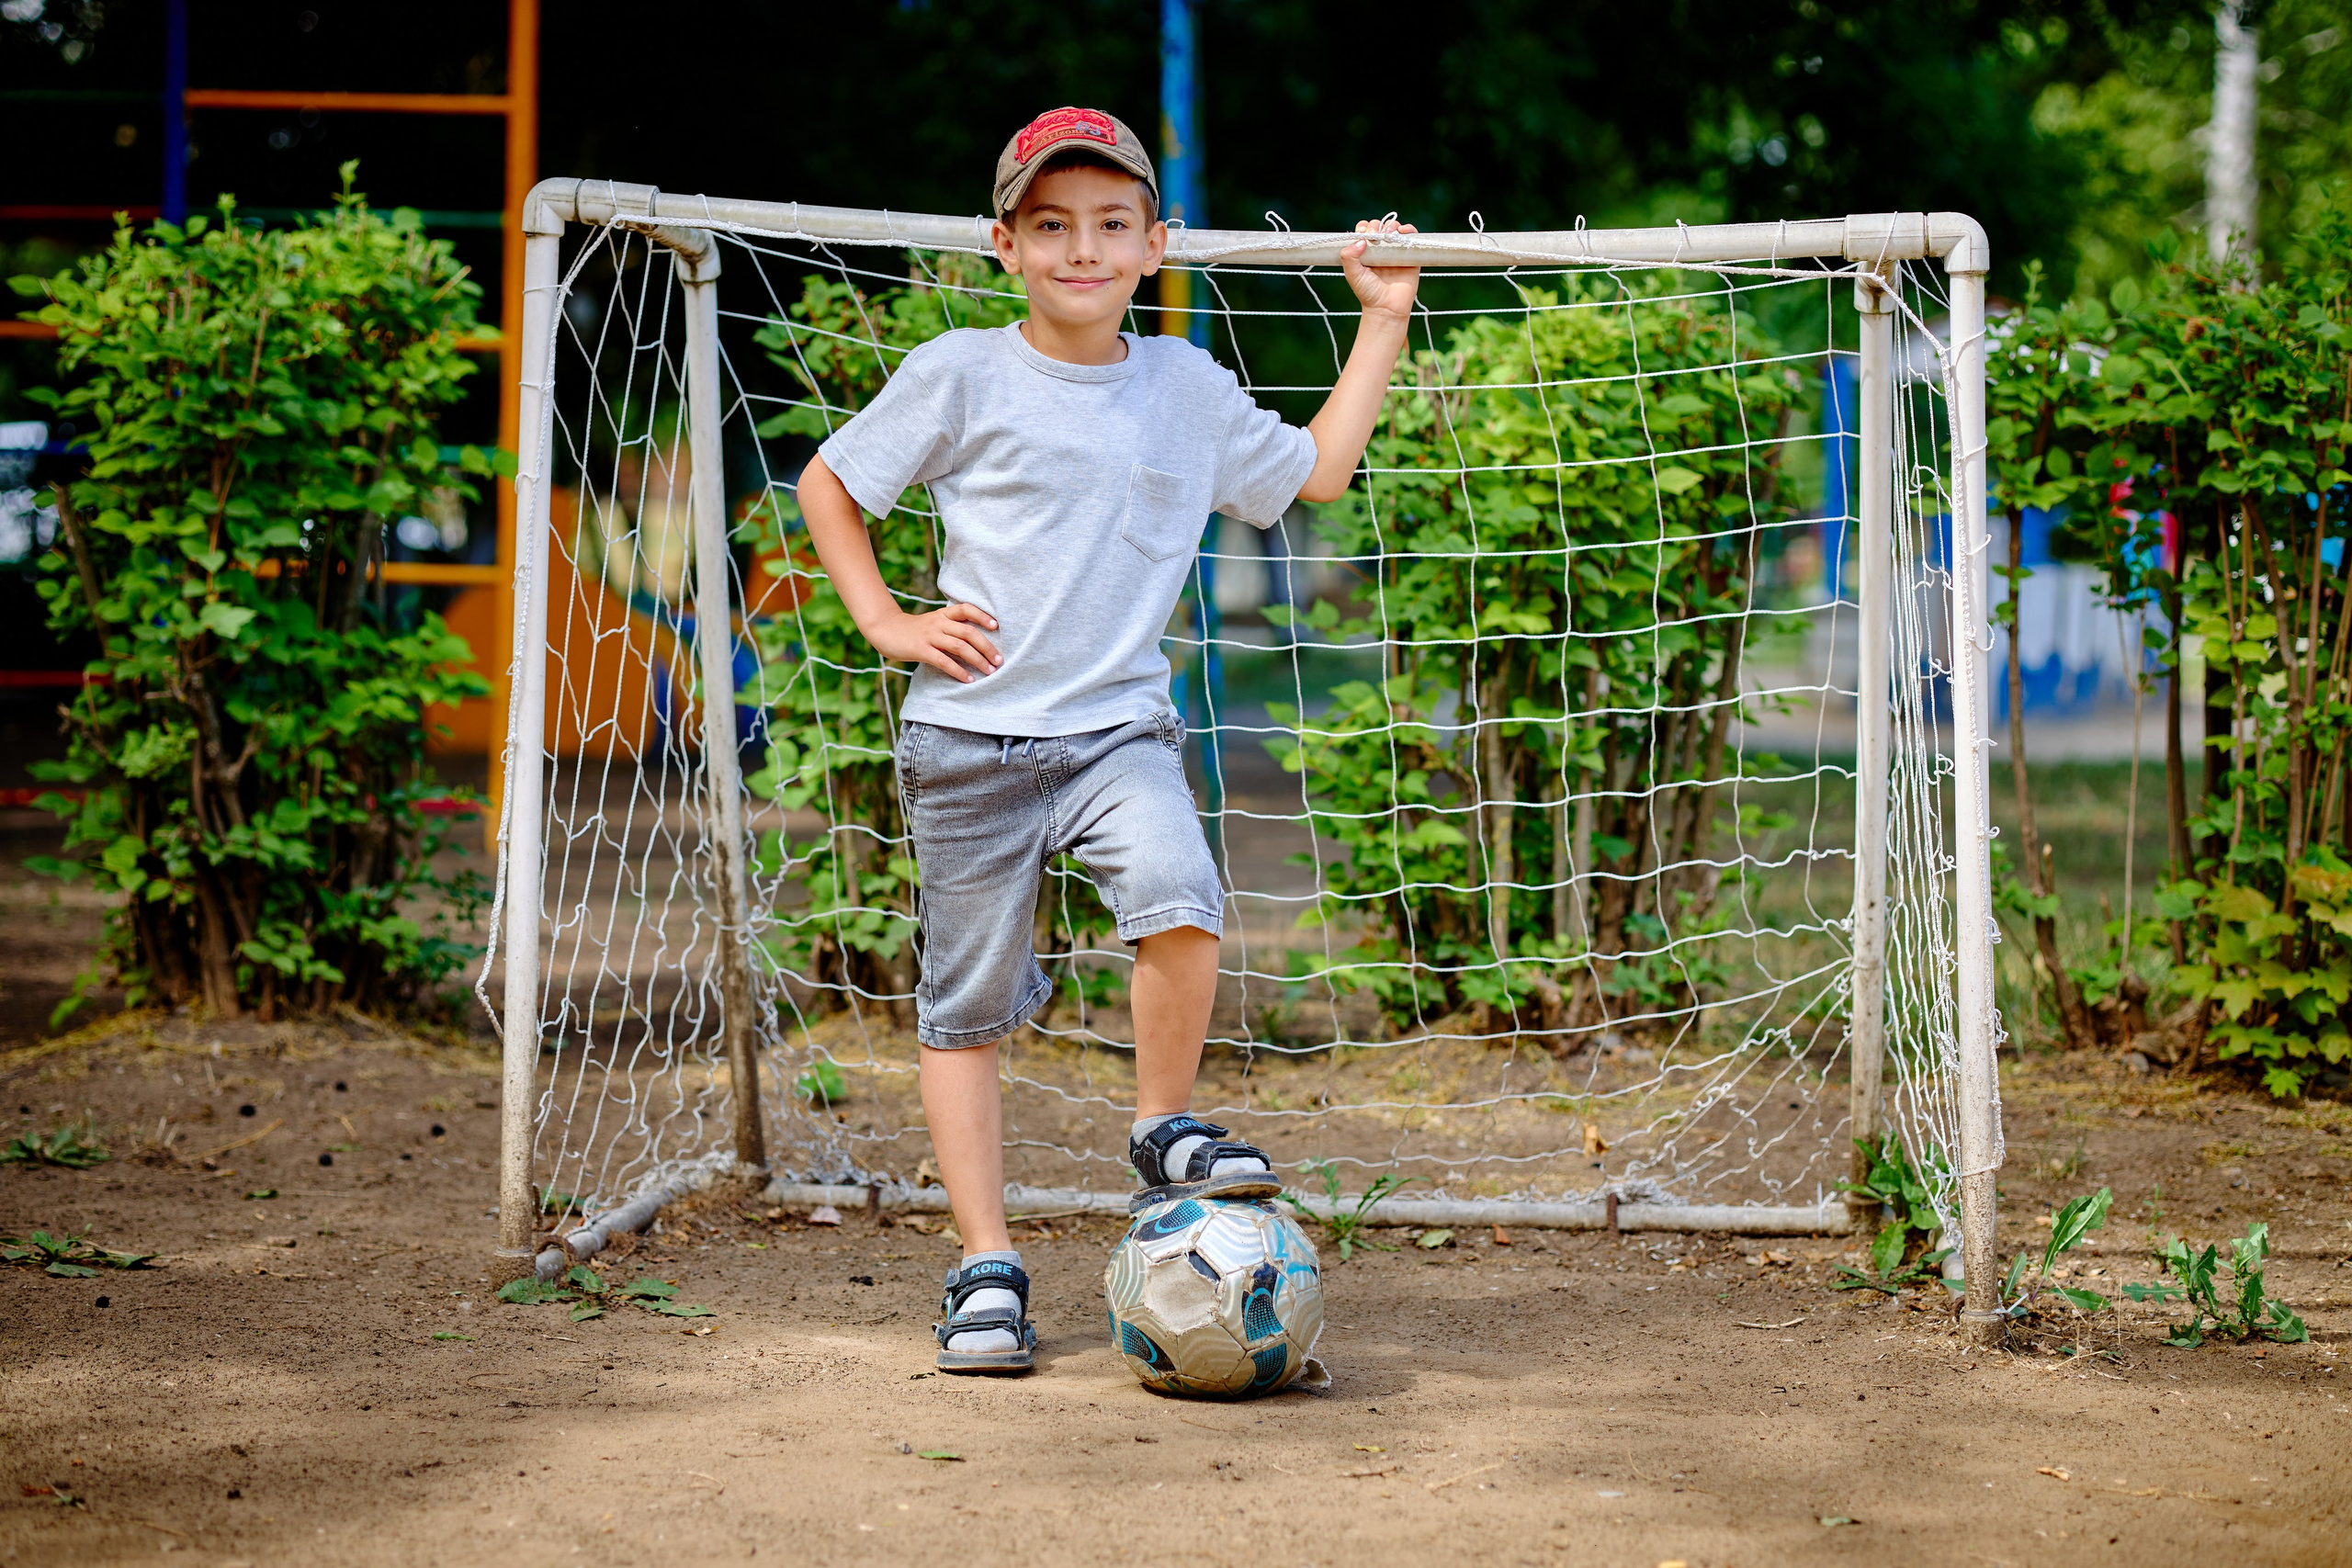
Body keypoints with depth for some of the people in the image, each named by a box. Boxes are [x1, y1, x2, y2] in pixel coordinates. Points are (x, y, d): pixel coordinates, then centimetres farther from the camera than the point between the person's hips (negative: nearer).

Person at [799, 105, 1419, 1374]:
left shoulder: (1189, 387, 8)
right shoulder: (961, 375, -2)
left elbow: (1317, 472, 21)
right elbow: (828, 484, 9)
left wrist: (1384, 318, 19)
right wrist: (887, 624, -1)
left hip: (1118, 729, 1)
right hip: (971, 736, -1)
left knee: (1182, 901, -27)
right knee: (967, 1006, 3)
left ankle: (1164, 1134, -4)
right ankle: (985, 1268, 13)